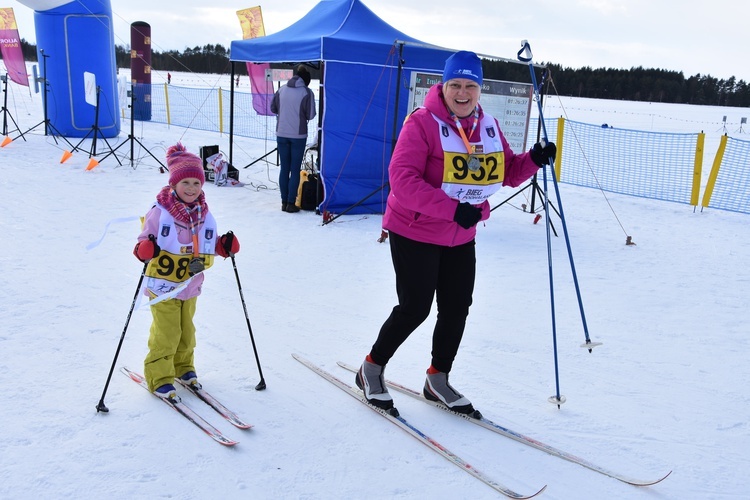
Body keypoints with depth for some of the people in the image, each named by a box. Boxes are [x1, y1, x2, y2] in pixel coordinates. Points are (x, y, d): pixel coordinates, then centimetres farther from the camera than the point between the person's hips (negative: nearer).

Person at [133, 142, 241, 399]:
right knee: (166, 333, -3)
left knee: (186, 331, 17)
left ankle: (184, 367, 38)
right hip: (163, 286, -5)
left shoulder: (206, 217, 1)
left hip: (190, 286, 5)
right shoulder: (159, 212, -15)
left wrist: (224, 247, -9)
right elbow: (144, 242, -11)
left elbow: (207, 253, 9)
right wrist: (145, 249, -33)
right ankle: (159, 378, 13)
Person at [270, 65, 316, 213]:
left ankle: (284, 202, 14)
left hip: (281, 134, 3)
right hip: (298, 135, -3)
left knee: (284, 168, 11)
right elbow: (311, 115, -8)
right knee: (295, 169, 3)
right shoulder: (307, 92, -8)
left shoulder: (282, 90, 3)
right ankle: (291, 203, 3)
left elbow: (273, 109, 10)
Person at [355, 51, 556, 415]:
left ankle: (437, 380, 31)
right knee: (415, 308, -2)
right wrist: (452, 208, -30)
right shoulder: (423, 122, -16)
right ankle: (371, 369, 22)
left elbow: (508, 174, 11)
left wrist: (533, 161, -10)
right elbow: (401, 178, -25)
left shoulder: (488, 126, 4)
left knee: (457, 308, 11)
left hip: (461, 237, 7)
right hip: (415, 232, -6)